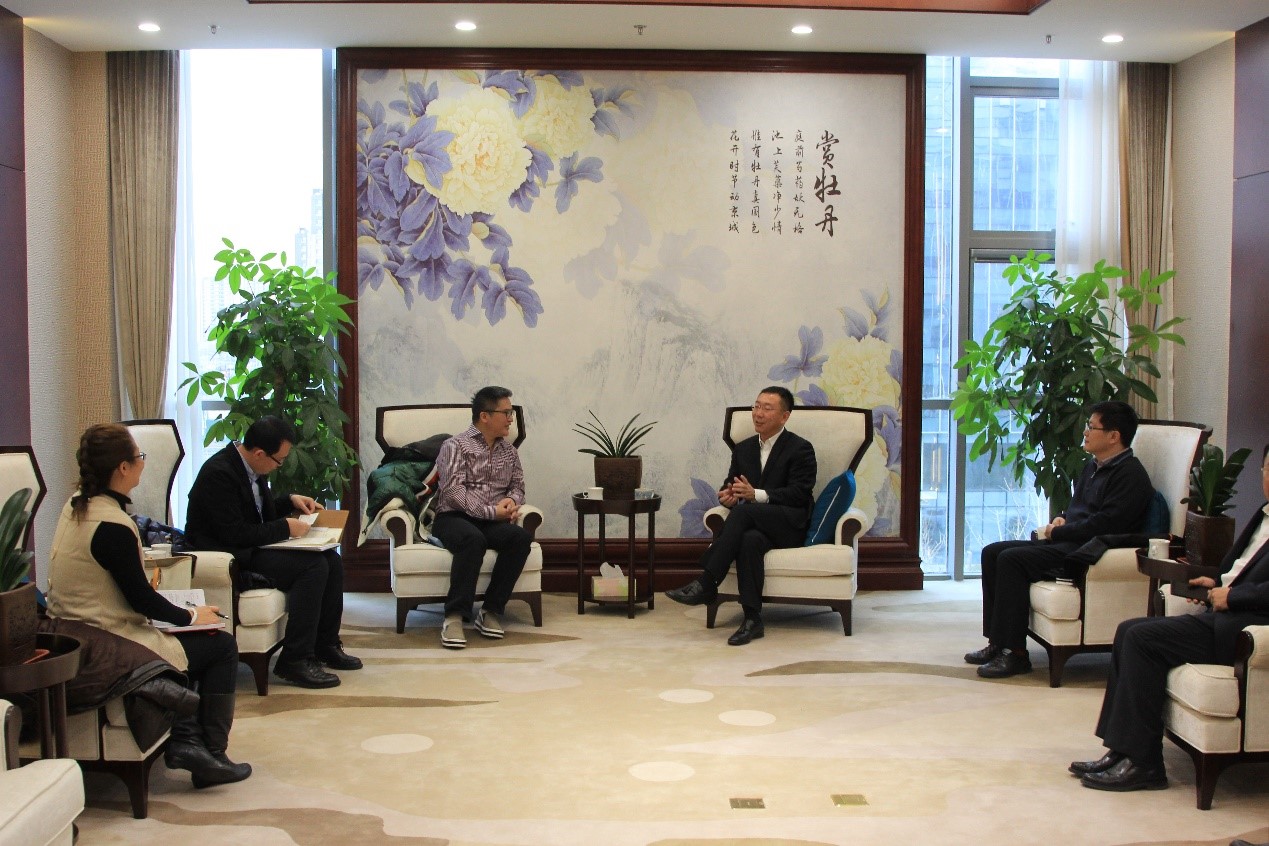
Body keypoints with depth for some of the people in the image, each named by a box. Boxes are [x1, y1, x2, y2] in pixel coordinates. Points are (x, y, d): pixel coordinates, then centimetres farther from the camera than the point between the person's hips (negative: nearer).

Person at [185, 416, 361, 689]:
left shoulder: (252, 467, 7)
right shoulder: (219, 473, -22)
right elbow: (235, 533, -25)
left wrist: (291, 501, 7)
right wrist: (285, 527, -18)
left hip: (251, 547, 10)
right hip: (228, 558, -10)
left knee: (332, 561, -1)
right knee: (313, 566, -25)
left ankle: (325, 645, 8)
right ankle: (294, 659, -20)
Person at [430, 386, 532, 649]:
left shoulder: (509, 452, 16)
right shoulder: (455, 446, -2)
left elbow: (518, 486, 21)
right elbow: (453, 491, -13)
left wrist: (512, 501, -4)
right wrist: (491, 512, -18)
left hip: (493, 521, 5)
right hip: (453, 518, -5)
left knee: (520, 537, -28)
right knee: (473, 539, -39)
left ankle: (491, 610, -21)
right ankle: (455, 616, -34)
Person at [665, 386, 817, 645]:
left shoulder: (800, 449, 0)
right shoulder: (743, 449, 19)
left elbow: (799, 494, -10)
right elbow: (730, 484, 18)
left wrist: (756, 495, -23)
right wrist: (727, 494, -9)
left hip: (789, 525, -4)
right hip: (755, 525, 4)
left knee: (743, 511, -35)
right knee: (750, 540, -36)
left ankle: (706, 583, -36)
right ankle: (752, 619, -37)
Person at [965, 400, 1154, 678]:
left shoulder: (1130, 475, -12)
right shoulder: (1094, 466, 19)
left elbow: (1104, 525, -22)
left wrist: (1056, 532, -12)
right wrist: (1061, 519, 7)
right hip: (1067, 543, 11)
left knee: (1012, 559, -26)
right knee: (992, 553, 1)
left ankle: (1016, 653, -21)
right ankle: (997, 642, 0)